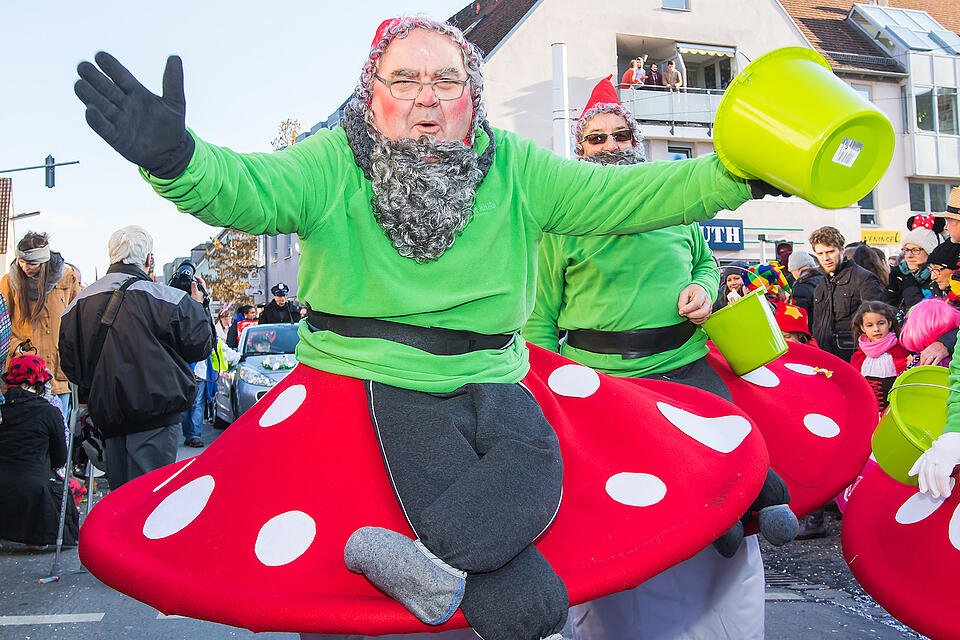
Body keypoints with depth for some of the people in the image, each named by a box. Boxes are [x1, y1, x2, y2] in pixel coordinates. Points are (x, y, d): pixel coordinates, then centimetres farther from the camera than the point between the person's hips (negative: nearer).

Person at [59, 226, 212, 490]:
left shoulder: (79, 302, 6)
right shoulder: (164, 298, -12)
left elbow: (69, 363, 13)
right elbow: (199, 345, -4)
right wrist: (197, 306, 12)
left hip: (106, 413, 6)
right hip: (154, 411, -6)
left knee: (119, 489, 15)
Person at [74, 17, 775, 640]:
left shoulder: (515, 170, 5)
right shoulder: (334, 164, -3)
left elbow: (626, 195, -2)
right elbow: (247, 188, -22)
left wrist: (737, 175, -14)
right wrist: (173, 156, -44)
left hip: (490, 380, 3)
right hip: (376, 378, -3)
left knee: (533, 466, -29)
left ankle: (431, 560, -37)